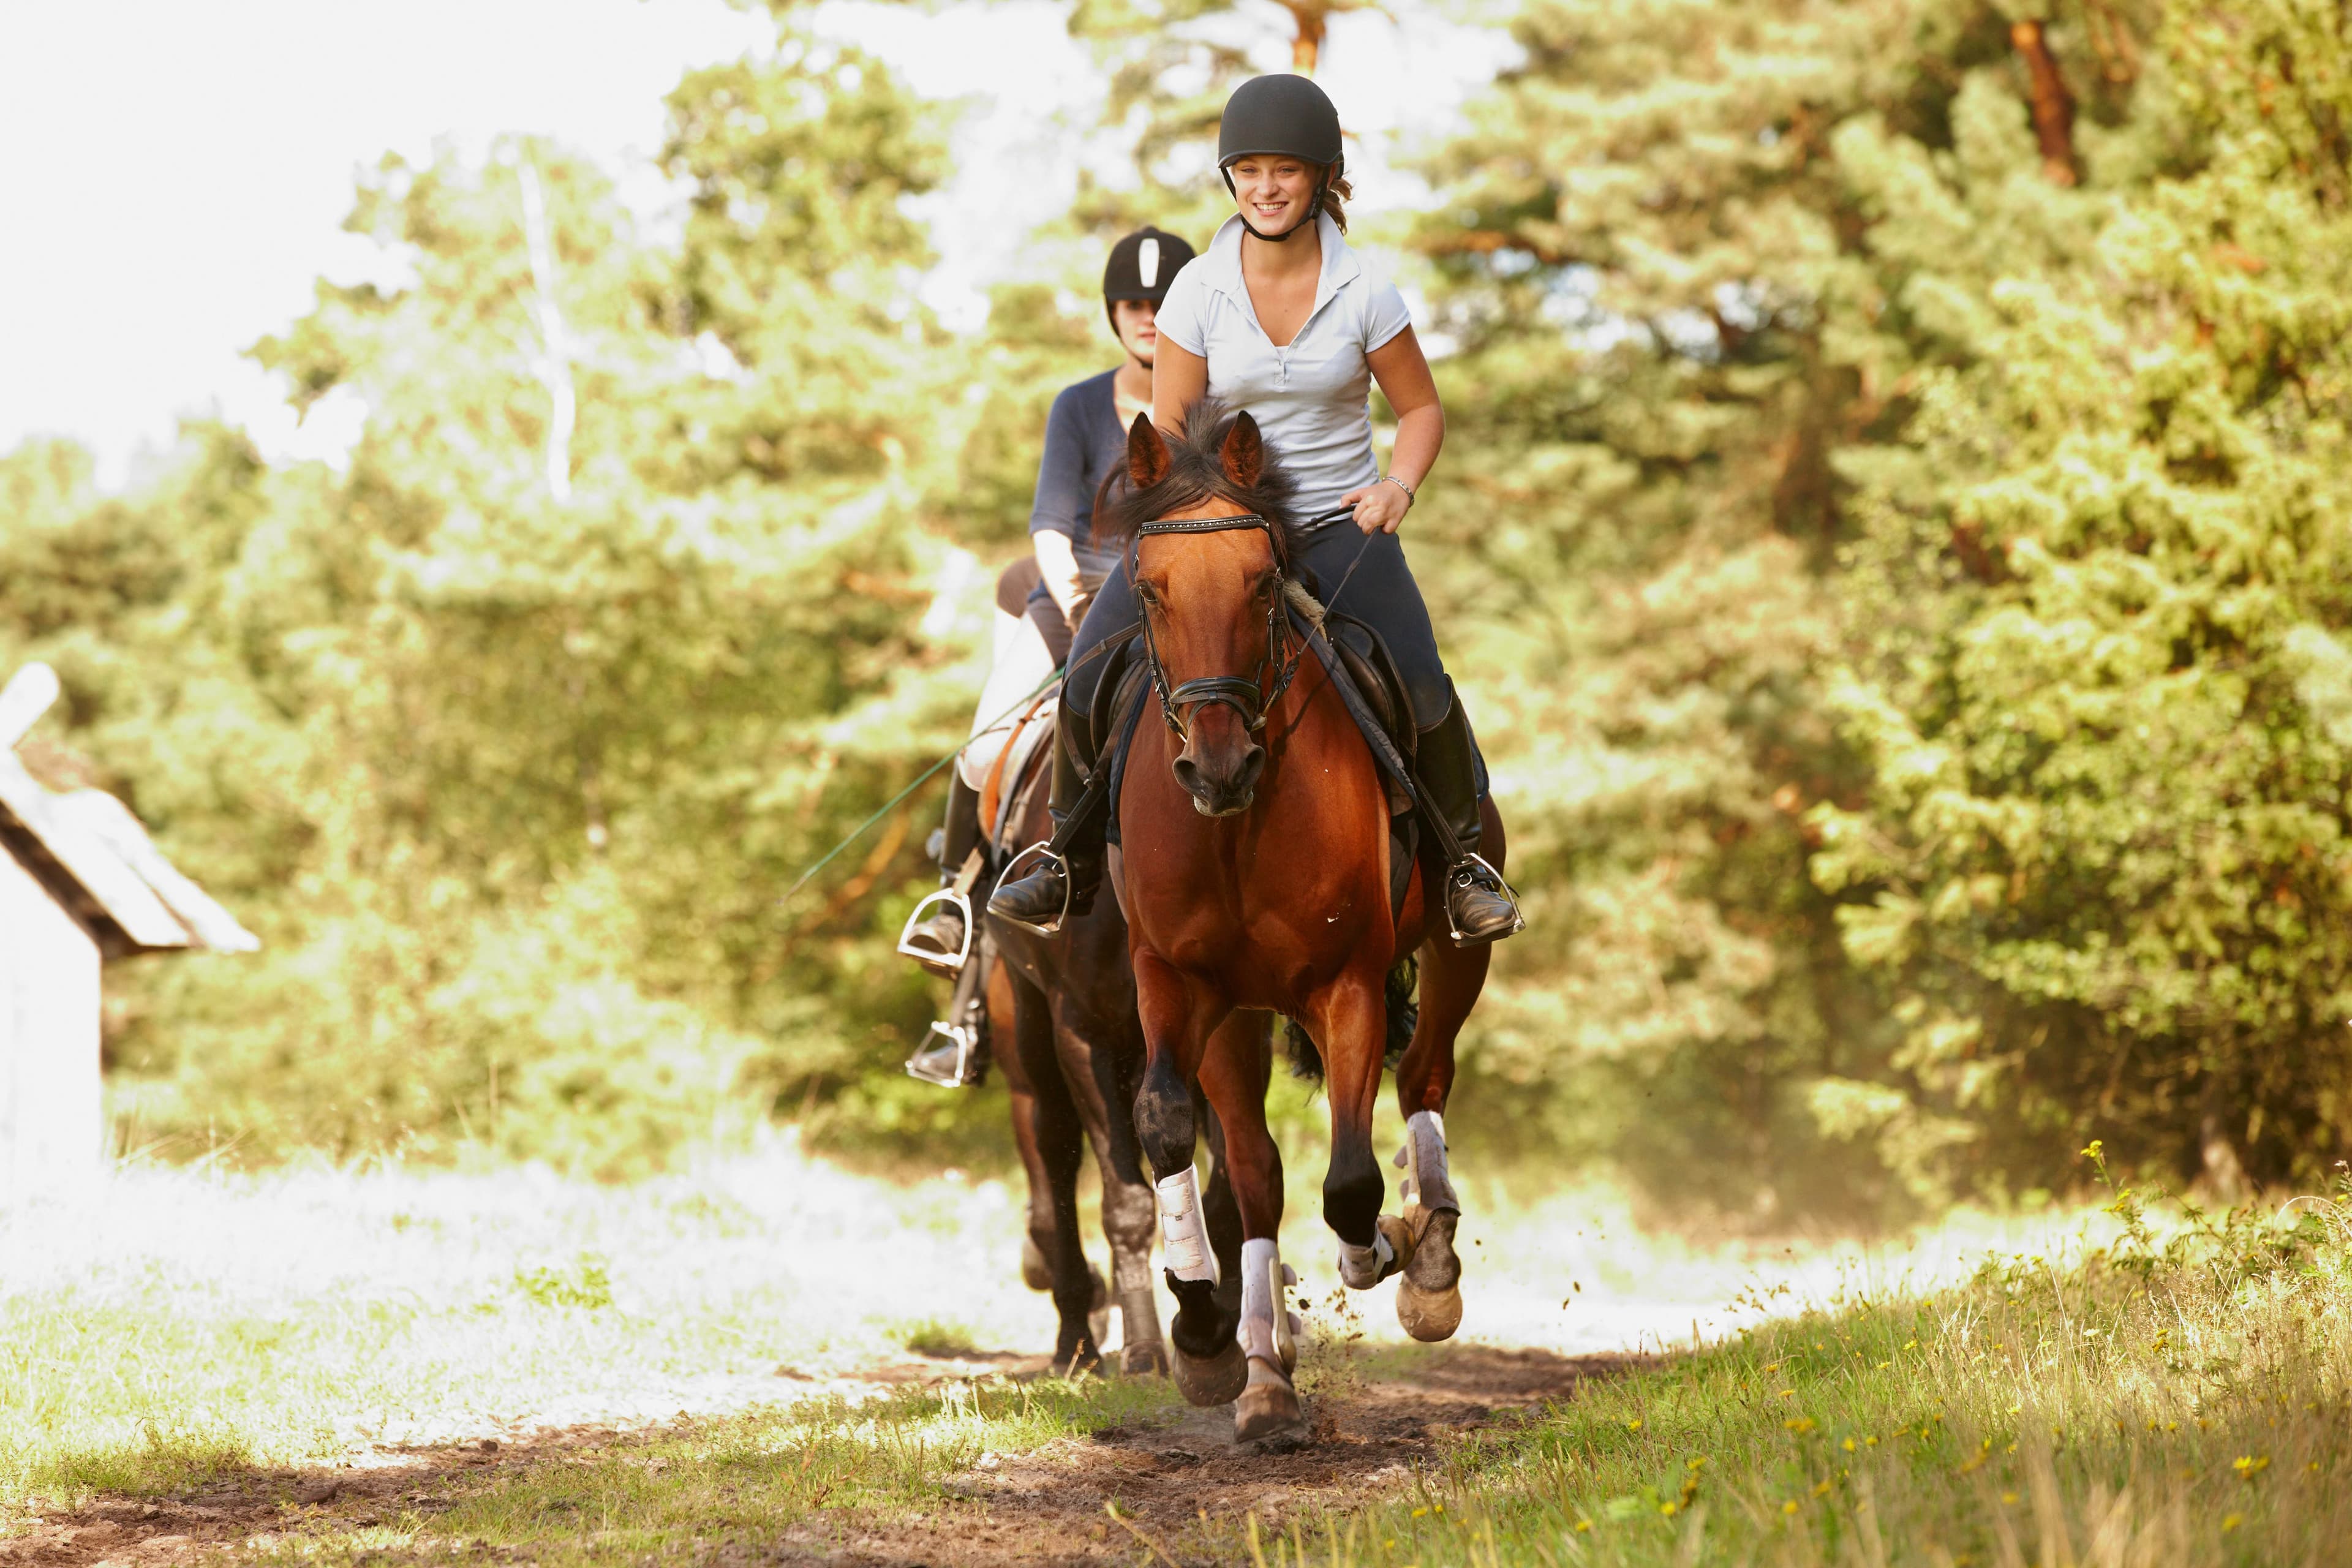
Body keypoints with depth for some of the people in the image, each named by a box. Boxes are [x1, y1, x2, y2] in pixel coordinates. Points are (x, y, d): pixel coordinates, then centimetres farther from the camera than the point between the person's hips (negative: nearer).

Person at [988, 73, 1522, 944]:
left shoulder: (1364, 294, -7)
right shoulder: (1199, 291, -6)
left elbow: (1422, 409, 6)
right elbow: (1166, 433, -2)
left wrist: (1397, 485, -12)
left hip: (1339, 526, -1)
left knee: (1424, 690, -19)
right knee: (1091, 675, -14)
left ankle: (1465, 855, 8)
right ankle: (1071, 857, 10)